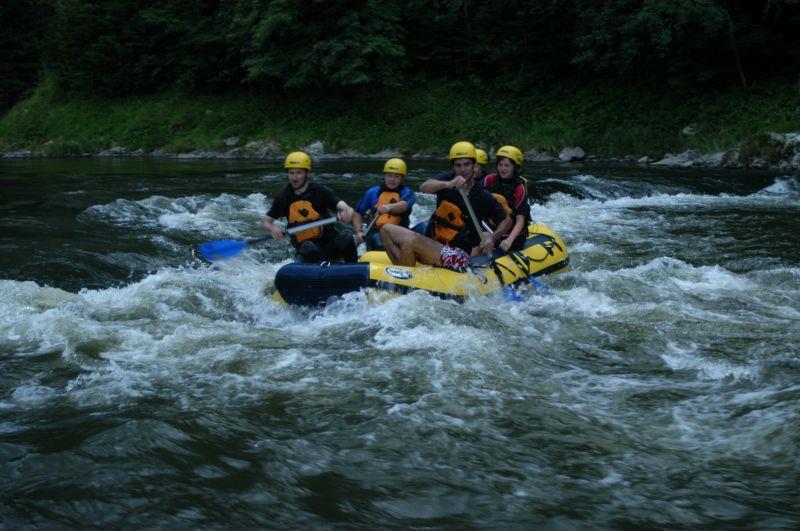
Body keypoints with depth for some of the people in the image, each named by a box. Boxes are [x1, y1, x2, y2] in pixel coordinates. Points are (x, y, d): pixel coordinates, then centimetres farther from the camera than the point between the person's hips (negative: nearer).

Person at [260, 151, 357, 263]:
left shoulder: (321, 192, -2)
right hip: (305, 249, 0)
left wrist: (346, 213, -41)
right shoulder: (284, 197, 5)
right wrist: (272, 228, -16)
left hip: (330, 245, 0)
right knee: (308, 248, -35)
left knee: (346, 238, -31)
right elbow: (264, 223, 9)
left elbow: (346, 208, -16)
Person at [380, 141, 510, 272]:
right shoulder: (447, 179, 0)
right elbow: (423, 188, -21)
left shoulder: (483, 197, -7)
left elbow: (506, 221, 3)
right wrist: (448, 184, -39)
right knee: (386, 230, -2)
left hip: (459, 257, -6)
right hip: (432, 243, 6)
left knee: (410, 241, -29)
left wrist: (492, 239, -16)